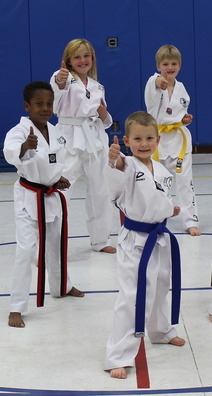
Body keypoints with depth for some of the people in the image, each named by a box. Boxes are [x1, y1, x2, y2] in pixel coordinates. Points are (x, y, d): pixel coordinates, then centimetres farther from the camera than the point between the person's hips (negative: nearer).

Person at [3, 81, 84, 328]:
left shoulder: (54, 132, 1)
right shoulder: (20, 131, -21)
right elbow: (11, 152, -45)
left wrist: (59, 179, 0)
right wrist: (25, 146, -65)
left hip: (52, 196, 7)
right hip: (29, 197, -7)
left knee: (57, 243, 22)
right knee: (26, 249, -12)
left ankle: (61, 287, 46)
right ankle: (16, 308, -6)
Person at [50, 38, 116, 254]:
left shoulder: (96, 86, 13)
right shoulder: (67, 79, -4)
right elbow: (58, 86, -31)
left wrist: (103, 114, -5)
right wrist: (59, 80, -53)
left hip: (95, 140, 6)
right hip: (70, 139, -6)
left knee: (100, 190, 14)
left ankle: (100, 240, 30)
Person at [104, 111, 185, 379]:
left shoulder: (161, 171, 5)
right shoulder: (128, 166, -17)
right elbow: (117, 173, -43)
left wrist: (169, 209, 9)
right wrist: (114, 159, -61)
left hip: (159, 238, 7)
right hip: (135, 241, -7)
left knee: (159, 289, 26)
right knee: (132, 298, -11)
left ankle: (162, 332, 51)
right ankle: (118, 358, -6)